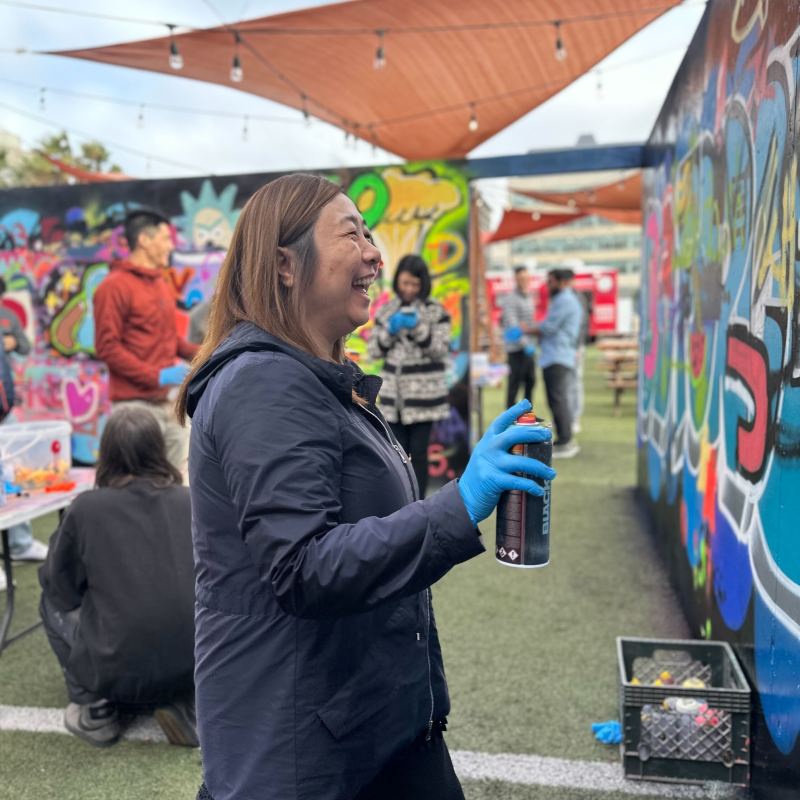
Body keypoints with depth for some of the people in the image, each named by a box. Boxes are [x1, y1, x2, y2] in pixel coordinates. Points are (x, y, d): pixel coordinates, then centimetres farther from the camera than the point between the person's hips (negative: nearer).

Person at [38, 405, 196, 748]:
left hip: (119, 673, -2)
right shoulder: (189, 501, 0)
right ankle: (177, 700, 15)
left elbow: (58, 584, 7)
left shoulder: (86, 508, -7)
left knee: (52, 602, 21)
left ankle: (95, 710, 15)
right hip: (194, 665, 2)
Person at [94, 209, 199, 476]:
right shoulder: (115, 286, -8)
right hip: (136, 404, -8)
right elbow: (107, 347, -13)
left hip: (169, 401, 8)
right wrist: (157, 376, -19)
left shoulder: (162, 283, 15)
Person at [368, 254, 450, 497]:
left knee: (418, 452, -1)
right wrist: (390, 331, -11)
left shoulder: (436, 311, -2)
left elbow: (441, 350, -8)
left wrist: (417, 328, -19)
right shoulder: (386, 311, 8)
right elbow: (373, 350, 6)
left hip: (423, 394, -3)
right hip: (393, 394, 3)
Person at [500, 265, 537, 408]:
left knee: (530, 381, 13)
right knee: (515, 383, -5)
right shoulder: (510, 299, -11)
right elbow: (512, 326, -19)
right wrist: (525, 344, -24)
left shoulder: (529, 297, 16)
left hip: (529, 347, 8)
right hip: (516, 348, -8)